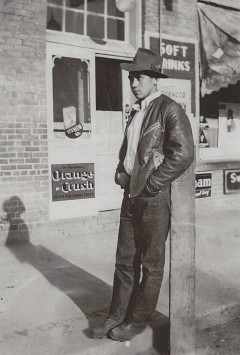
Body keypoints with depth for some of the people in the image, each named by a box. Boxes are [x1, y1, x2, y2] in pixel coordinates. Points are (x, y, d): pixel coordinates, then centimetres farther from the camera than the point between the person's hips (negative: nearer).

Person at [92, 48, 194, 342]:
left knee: (150, 264, 7)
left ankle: (138, 321, 21)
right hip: (130, 196, 7)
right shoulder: (136, 111, 15)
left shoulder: (169, 109, -9)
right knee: (125, 260, 13)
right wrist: (121, 173, 6)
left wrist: (149, 185, -16)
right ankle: (117, 316, 26)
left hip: (155, 198, -7)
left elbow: (183, 154, -18)